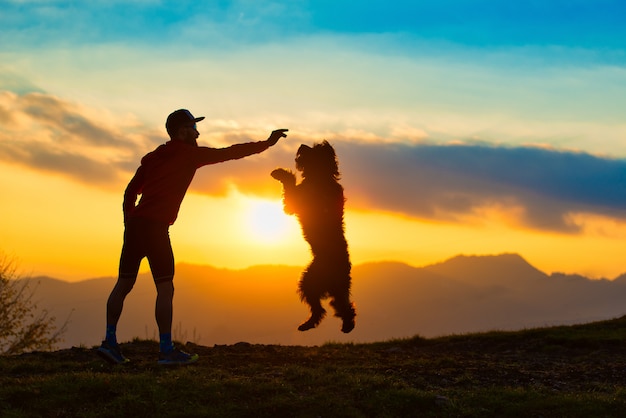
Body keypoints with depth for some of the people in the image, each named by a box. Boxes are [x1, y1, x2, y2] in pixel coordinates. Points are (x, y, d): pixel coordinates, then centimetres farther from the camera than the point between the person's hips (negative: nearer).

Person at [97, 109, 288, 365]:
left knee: (124, 284, 10)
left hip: (134, 223, 7)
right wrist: (267, 143, 10)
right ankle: (166, 350, -5)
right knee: (165, 288, -4)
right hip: (155, 226, -7)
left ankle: (110, 342, 8)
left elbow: (130, 191, 17)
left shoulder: (152, 157, 20)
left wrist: (129, 224, 19)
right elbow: (229, 153, 2)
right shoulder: (190, 154, 1)